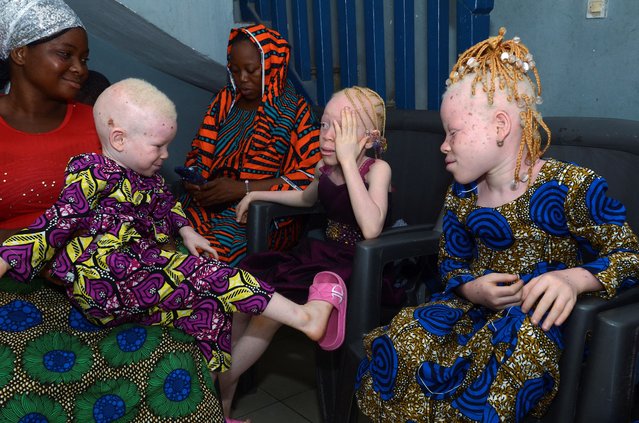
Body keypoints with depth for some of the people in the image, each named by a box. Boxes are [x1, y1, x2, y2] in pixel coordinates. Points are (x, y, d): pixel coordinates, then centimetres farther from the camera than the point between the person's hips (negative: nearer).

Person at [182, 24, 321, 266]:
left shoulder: (293, 110, -2)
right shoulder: (224, 100, 14)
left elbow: (311, 173, -11)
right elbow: (201, 152, 18)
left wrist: (242, 189, -17)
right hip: (210, 205, 5)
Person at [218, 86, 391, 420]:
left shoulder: (377, 169, -17)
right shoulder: (325, 166, 2)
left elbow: (371, 229, -36)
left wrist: (347, 160, -32)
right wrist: (257, 194, 20)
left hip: (355, 267, -7)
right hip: (321, 253, 7)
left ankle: (218, 387, 3)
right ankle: (224, 395, 11)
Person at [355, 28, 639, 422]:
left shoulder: (572, 187, -12)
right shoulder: (462, 196, 5)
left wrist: (574, 278, -30)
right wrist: (472, 288, -11)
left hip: (542, 320, -4)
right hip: (477, 308, 4)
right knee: (409, 337, -24)